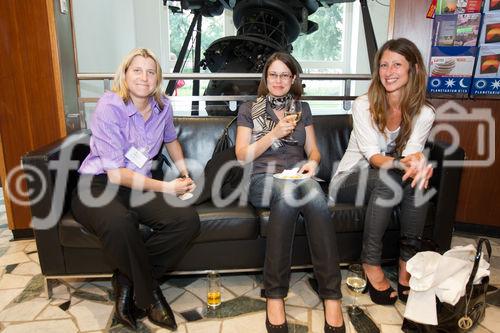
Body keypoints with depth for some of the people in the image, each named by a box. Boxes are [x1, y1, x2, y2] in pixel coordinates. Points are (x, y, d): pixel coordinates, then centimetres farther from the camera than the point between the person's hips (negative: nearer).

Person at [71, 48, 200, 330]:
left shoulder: (163, 106, 5)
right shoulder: (110, 107, -13)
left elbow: (171, 140, 28)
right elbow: (115, 173, -17)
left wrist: (185, 174, 16)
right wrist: (165, 187, -18)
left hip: (140, 187, 5)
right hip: (99, 186, -5)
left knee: (188, 220, -22)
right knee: (119, 222, -40)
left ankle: (128, 281, -4)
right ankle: (148, 293, -11)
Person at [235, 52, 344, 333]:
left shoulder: (302, 109, 20)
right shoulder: (249, 110, 11)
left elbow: (313, 149, 18)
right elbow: (243, 156, 1)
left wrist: (313, 162, -7)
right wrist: (274, 133, -10)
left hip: (298, 176, 3)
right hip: (263, 178, -2)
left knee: (315, 194, -35)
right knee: (289, 191, -39)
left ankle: (332, 296, -34)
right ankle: (275, 294, -32)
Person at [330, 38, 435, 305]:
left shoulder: (424, 113, -3)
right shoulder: (363, 105, -12)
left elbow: (411, 154, -14)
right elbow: (372, 156, -20)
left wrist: (416, 162, -39)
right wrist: (402, 164, -41)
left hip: (389, 182, 3)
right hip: (350, 181, -3)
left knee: (418, 180, -29)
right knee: (389, 178, -34)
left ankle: (406, 268, -20)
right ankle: (371, 264, -24)